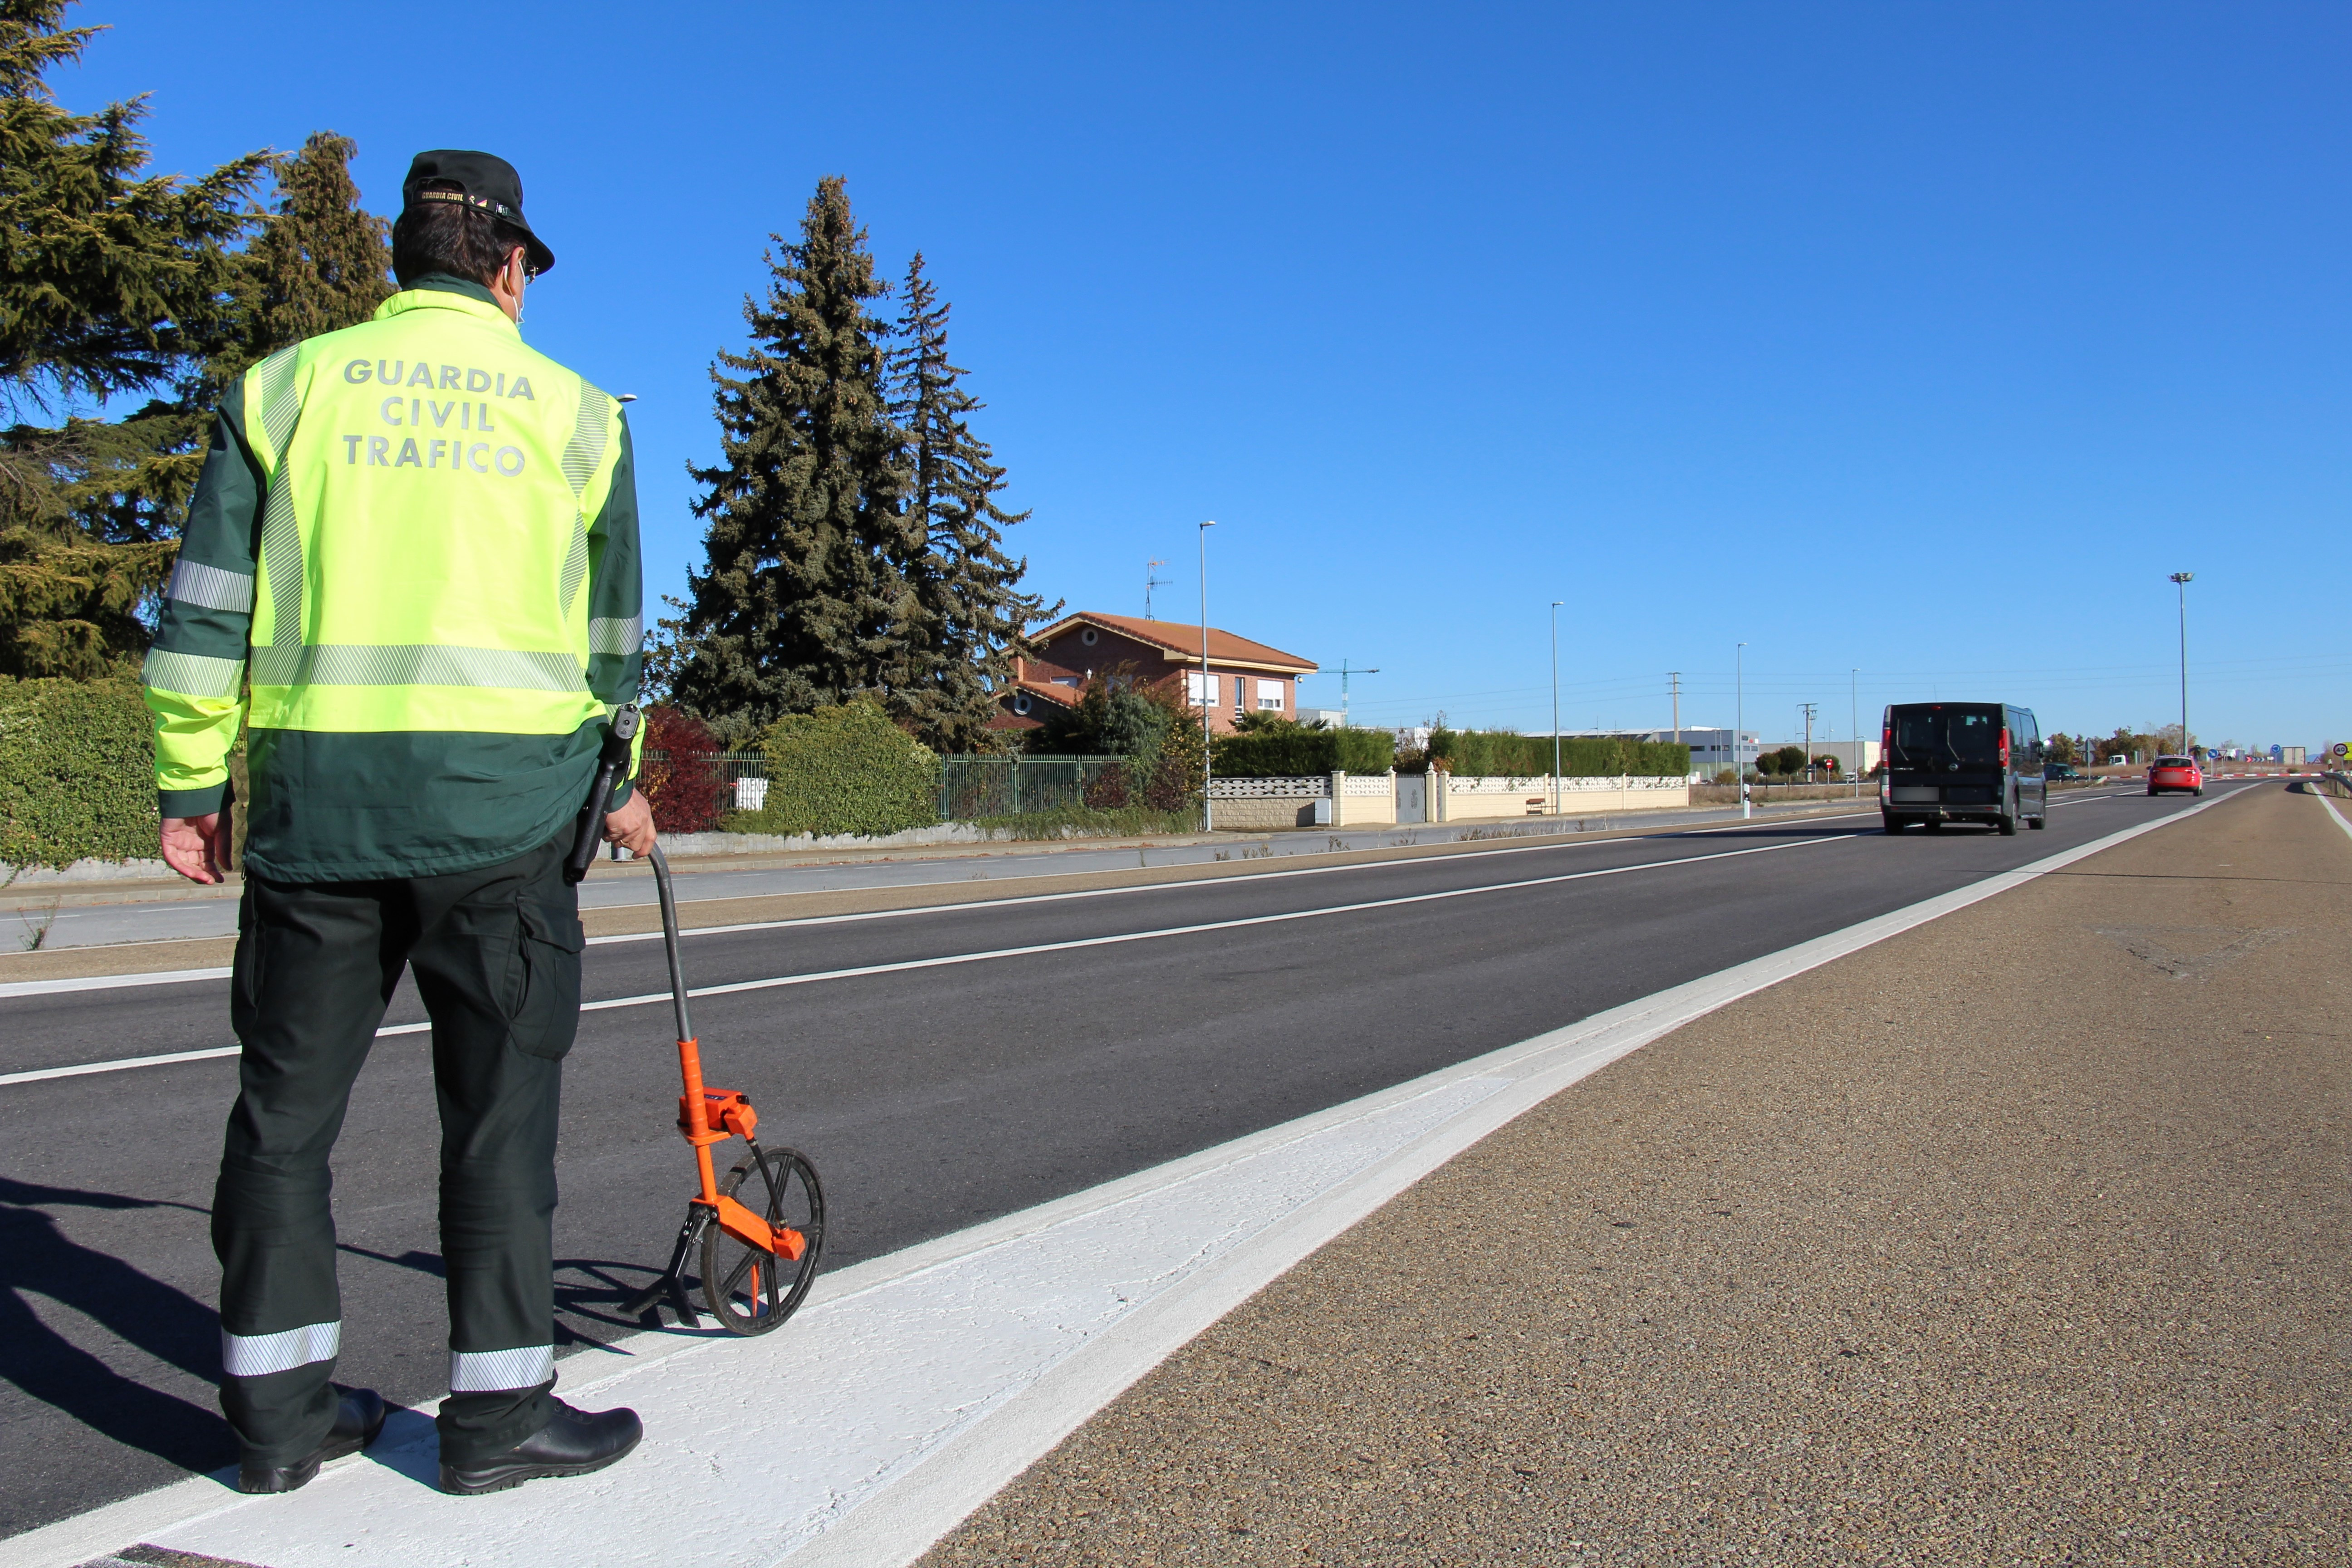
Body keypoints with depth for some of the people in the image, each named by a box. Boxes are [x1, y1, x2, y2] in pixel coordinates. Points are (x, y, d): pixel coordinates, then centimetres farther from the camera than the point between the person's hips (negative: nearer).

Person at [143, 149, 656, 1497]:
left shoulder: (287, 387, 10)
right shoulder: (574, 412, 9)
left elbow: (206, 604, 6)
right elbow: (615, 631, 13)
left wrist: (193, 781, 11)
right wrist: (620, 782, 24)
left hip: (312, 791, 2)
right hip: (505, 796, -2)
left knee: (289, 1098, 11)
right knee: (501, 1102, 5)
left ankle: (280, 1409, 20)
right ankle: (500, 1408, 12)